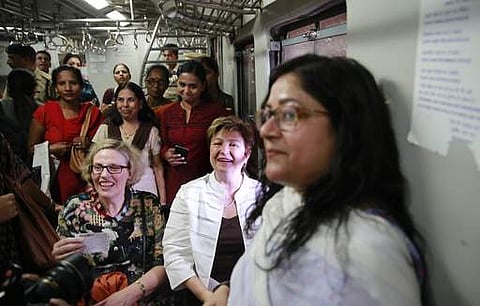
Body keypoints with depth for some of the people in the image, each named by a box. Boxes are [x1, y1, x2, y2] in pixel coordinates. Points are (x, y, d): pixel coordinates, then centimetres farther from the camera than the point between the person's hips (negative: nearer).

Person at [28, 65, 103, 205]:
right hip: (56, 181, -1)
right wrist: (51, 149, -14)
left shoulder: (93, 113, 4)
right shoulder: (44, 112, -2)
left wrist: (90, 145, -8)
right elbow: (31, 148, 3)